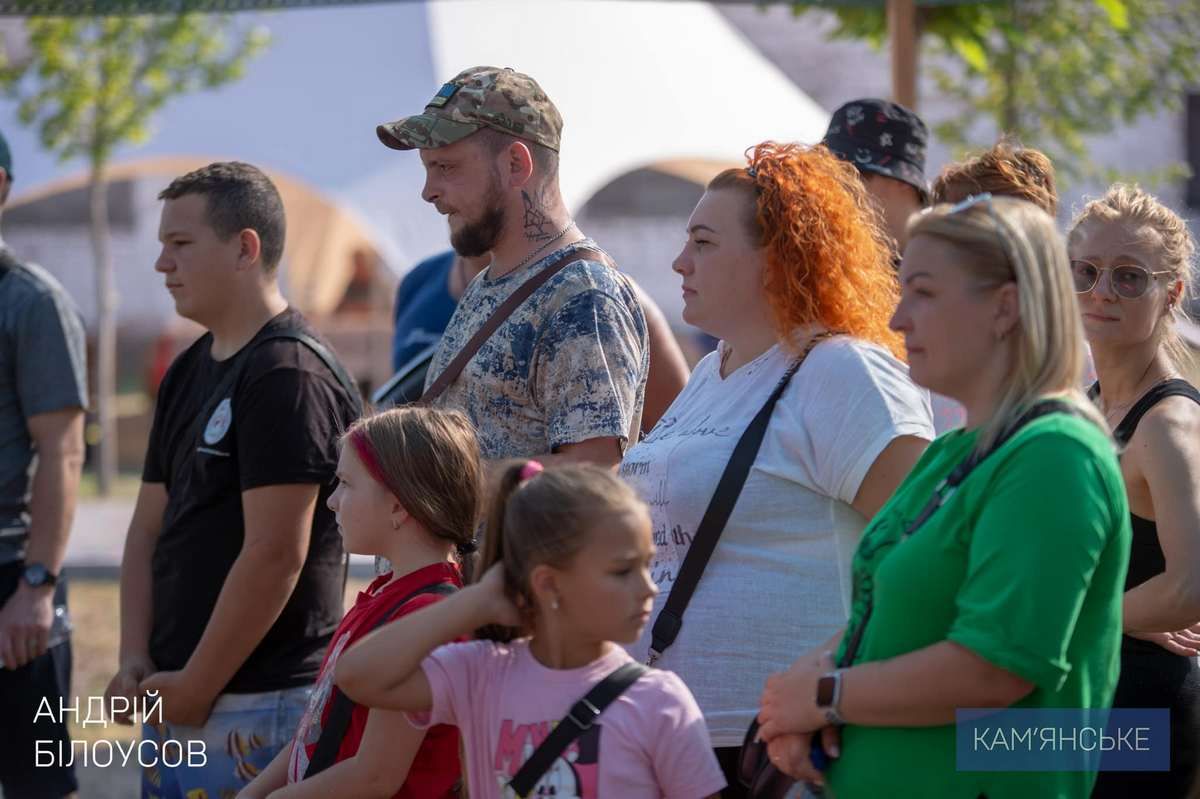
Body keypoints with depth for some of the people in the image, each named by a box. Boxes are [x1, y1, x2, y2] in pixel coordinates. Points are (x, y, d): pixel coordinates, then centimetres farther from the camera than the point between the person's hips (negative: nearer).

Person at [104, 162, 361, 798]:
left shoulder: (289, 375, -14)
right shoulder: (188, 373, 14)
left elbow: (275, 555, -19)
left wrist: (195, 688, -15)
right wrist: (135, 661, 2)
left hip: (258, 708, -8)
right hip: (172, 698, 8)